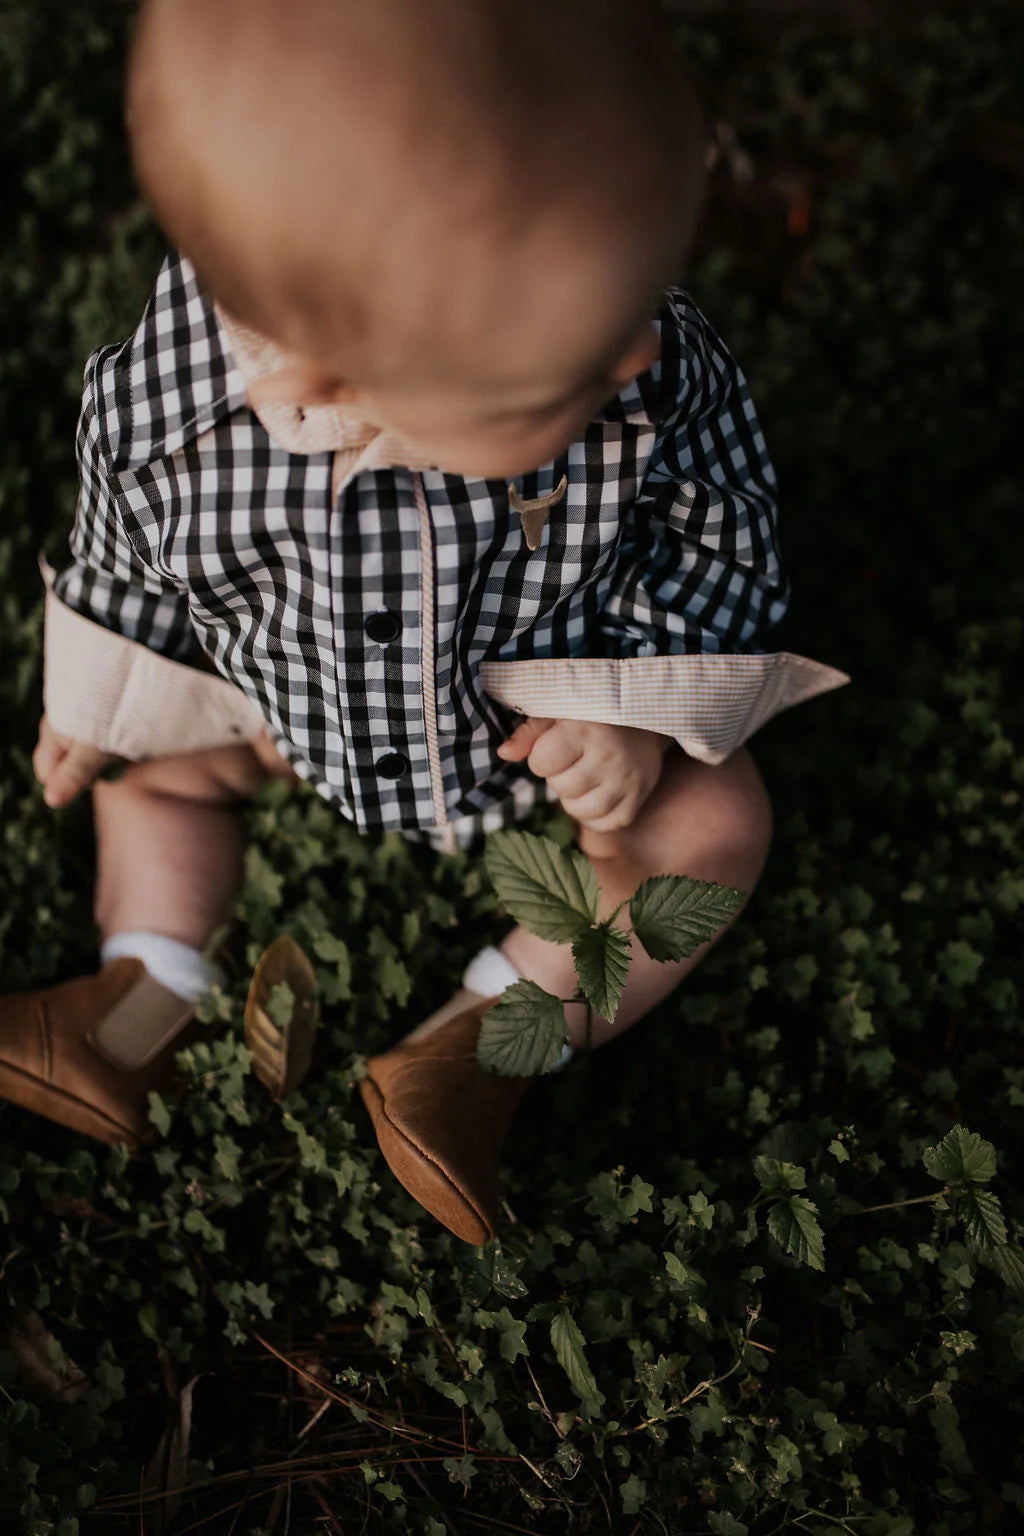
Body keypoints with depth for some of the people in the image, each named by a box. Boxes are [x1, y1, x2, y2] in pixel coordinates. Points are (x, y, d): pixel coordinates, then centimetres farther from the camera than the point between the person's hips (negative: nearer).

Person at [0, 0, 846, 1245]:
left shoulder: (657, 366, -39)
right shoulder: (154, 408, -37)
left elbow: (721, 533, -16)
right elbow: (128, 560, -12)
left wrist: (637, 706, -26)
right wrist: (101, 707, 5)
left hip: (548, 706, -1)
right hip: (298, 702, 1)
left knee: (712, 816, -12)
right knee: (153, 764, 8)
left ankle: (479, 1045, -3)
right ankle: (140, 1010, 24)